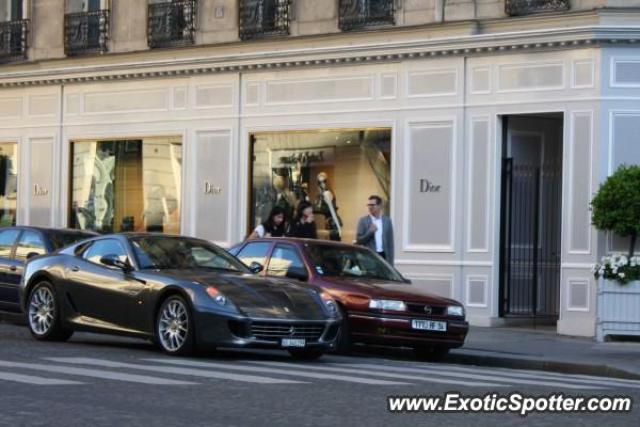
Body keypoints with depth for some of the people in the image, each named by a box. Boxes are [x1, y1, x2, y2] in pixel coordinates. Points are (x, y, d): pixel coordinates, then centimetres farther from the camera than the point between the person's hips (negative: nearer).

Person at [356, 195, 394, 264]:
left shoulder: (387, 220, 8)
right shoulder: (363, 221, 2)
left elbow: (390, 243, 8)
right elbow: (359, 240, -1)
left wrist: (390, 262, 3)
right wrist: (370, 232, -17)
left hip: (383, 256, 2)